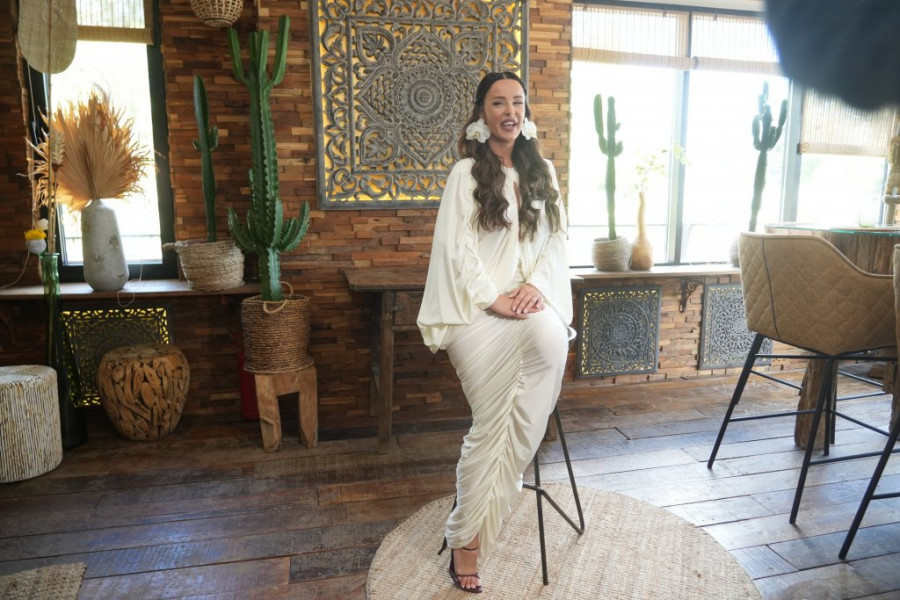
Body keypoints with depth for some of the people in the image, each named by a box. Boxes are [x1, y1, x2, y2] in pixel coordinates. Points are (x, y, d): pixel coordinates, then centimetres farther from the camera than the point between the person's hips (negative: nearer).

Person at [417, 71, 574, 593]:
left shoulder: (543, 172, 18)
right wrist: (494, 299, -15)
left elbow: (557, 239, 12)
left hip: (532, 300, 4)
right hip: (477, 307, -4)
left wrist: (536, 285, -6)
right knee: (492, 423, -18)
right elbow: (455, 247, -4)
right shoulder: (466, 173, 5)